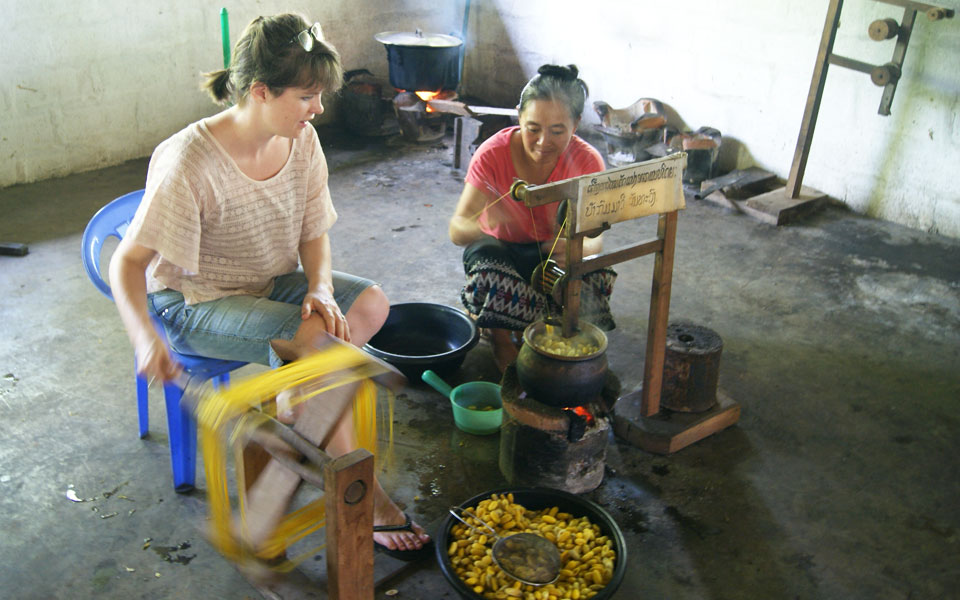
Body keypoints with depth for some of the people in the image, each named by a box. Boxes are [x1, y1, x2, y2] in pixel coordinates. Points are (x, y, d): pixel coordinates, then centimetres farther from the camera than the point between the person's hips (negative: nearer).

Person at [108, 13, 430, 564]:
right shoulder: (188, 163, -26)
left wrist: (320, 289, -19)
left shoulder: (302, 141, -7)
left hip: (272, 282, 7)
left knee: (371, 303, -17)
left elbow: (314, 233, 1)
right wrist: (146, 337, -38)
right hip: (194, 301, -7)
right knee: (318, 343, -29)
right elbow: (129, 261, -21)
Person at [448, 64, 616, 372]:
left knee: (598, 277, -29)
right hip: (500, 248, -1)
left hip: (553, 250, 2)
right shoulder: (493, 153, -24)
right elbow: (457, 230, -30)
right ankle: (500, 338, -5)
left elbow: (594, 238, -24)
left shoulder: (587, 161, -19)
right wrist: (484, 224, -55)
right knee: (487, 272, -36)